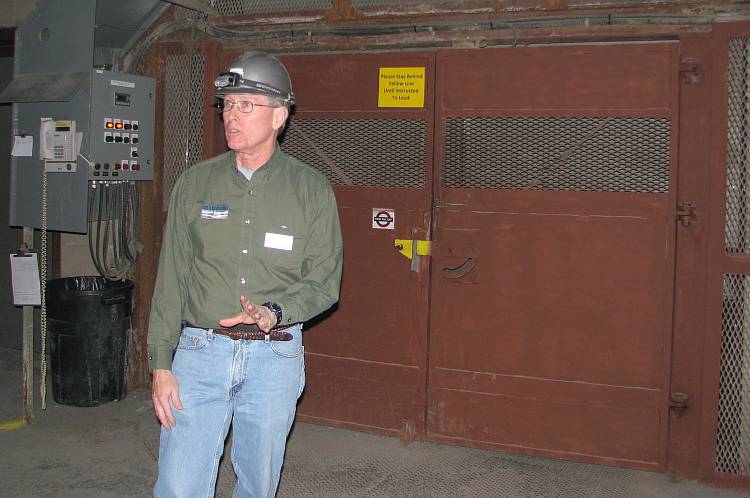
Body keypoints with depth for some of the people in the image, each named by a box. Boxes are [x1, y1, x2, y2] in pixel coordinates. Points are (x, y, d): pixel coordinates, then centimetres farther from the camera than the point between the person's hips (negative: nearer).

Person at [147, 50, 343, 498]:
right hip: (201, 351, 1)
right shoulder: (195, 183, 4)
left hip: (274, 357, 0)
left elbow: (325, 281, -1)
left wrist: (275, 313, -19)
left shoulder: (312, 189, 0)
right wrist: (161, 363, -1)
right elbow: (171, 280, 4)